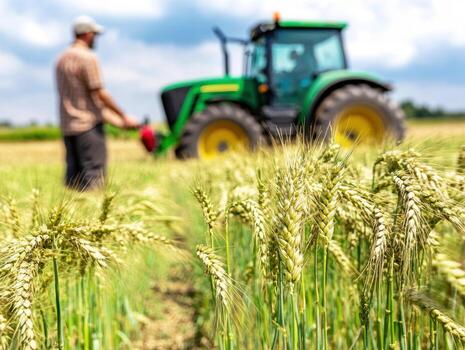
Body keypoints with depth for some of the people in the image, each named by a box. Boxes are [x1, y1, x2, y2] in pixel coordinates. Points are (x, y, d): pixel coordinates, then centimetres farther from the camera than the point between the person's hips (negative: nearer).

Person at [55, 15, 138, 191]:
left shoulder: (62, 59, 14)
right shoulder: (88, 58, -12)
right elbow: (100, 94, -13)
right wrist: (124, 117, -4)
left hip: (67, 125, 8)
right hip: (88, 125, -8)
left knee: (73, 173, 10)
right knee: (94, 172, -5)